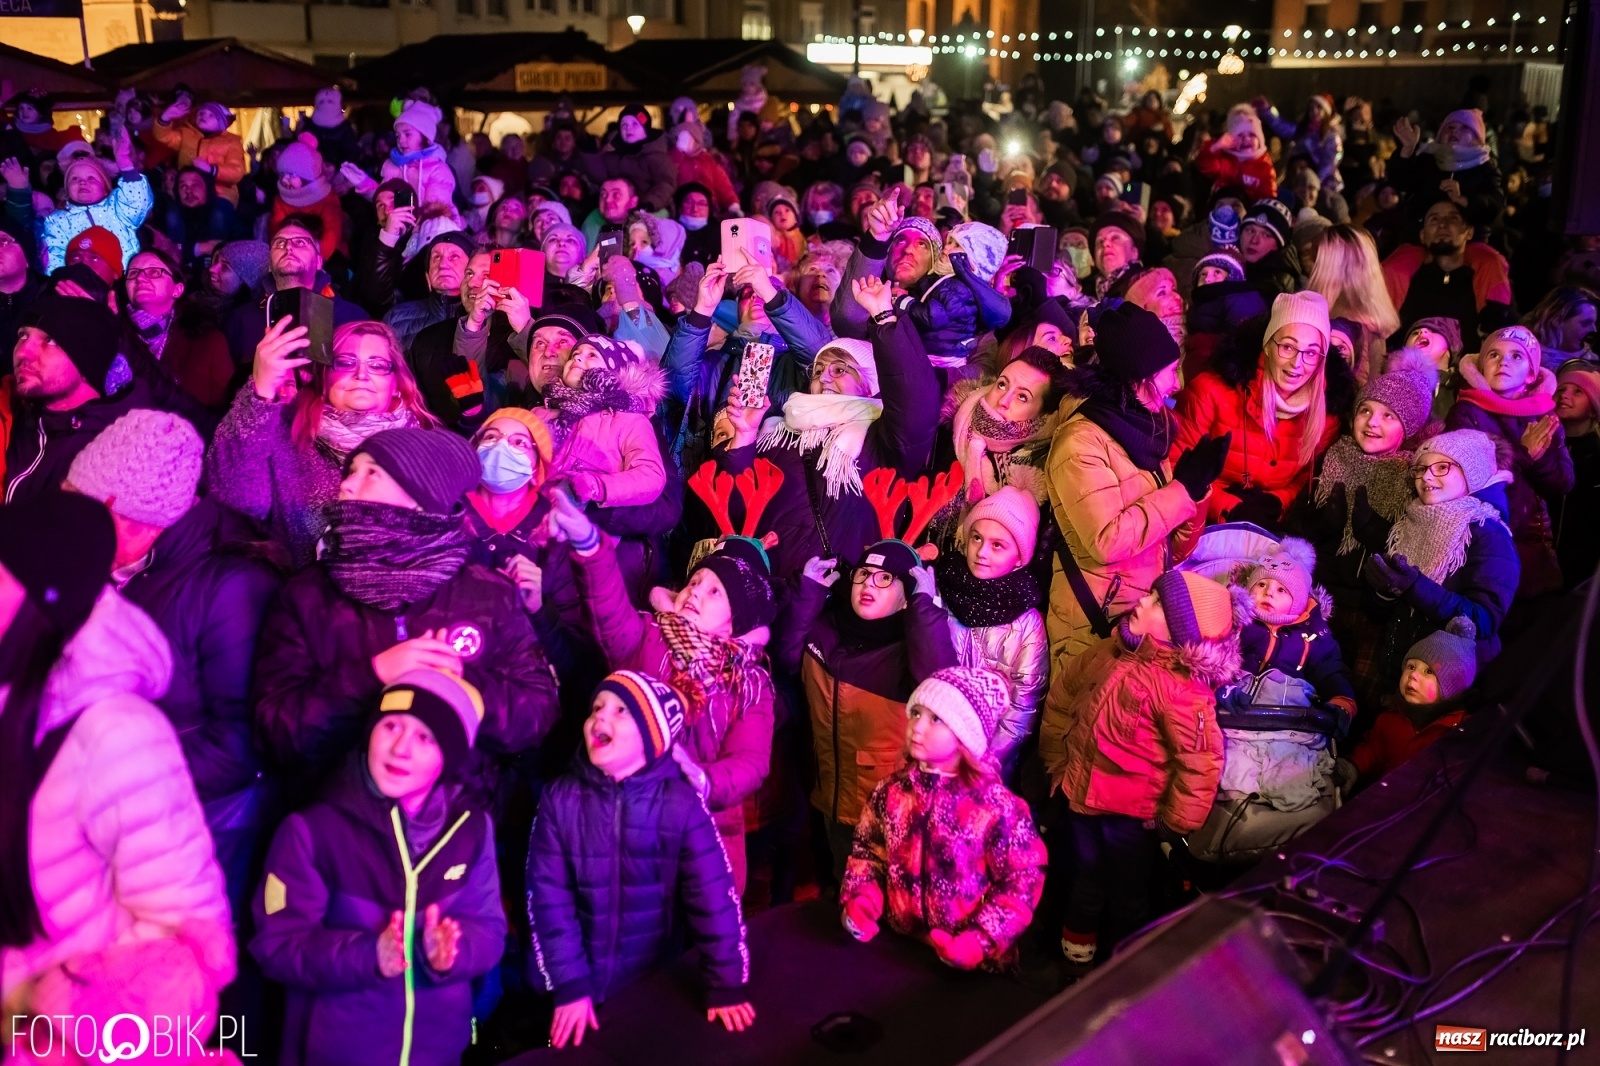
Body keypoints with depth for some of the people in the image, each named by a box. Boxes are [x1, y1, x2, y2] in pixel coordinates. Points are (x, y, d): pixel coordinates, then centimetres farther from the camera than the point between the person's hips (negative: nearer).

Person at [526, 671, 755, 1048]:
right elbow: (548, 898, -10)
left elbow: (713, 893, -13)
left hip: (656, 987, 0)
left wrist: (726, 984, -16)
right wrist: (568, 985, -16)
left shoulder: (680, 803, -12)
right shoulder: (561, 798, -9)